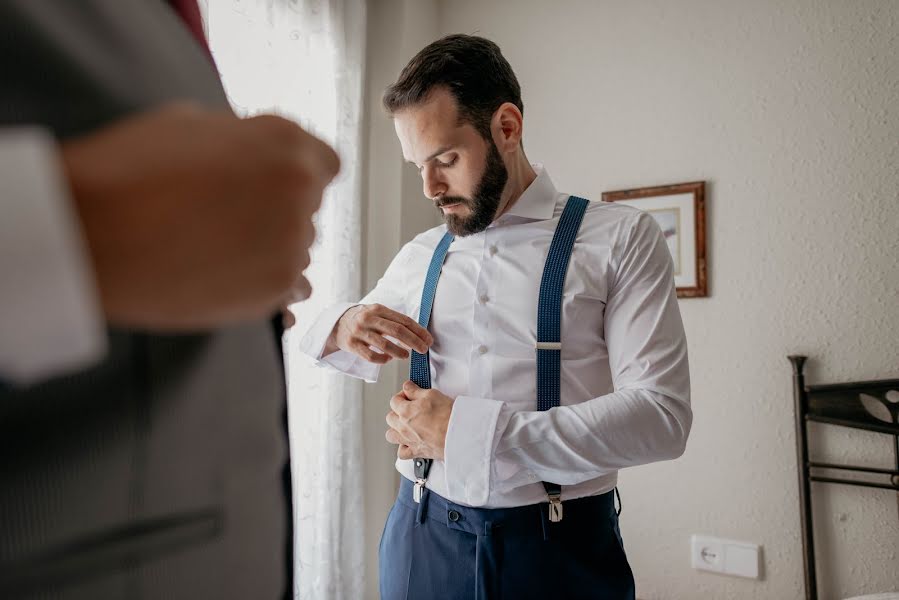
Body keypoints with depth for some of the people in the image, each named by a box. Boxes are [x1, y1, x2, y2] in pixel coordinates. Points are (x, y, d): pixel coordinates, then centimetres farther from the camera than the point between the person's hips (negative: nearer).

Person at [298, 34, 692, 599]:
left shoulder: (620, 237, -7)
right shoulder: (419, 257, 7)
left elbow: (661, 414, -16)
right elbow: (366, 359, 22)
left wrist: (470, 431, -20)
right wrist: (341, 328, -2)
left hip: (561, 547, -3)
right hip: (422, 537, 4)